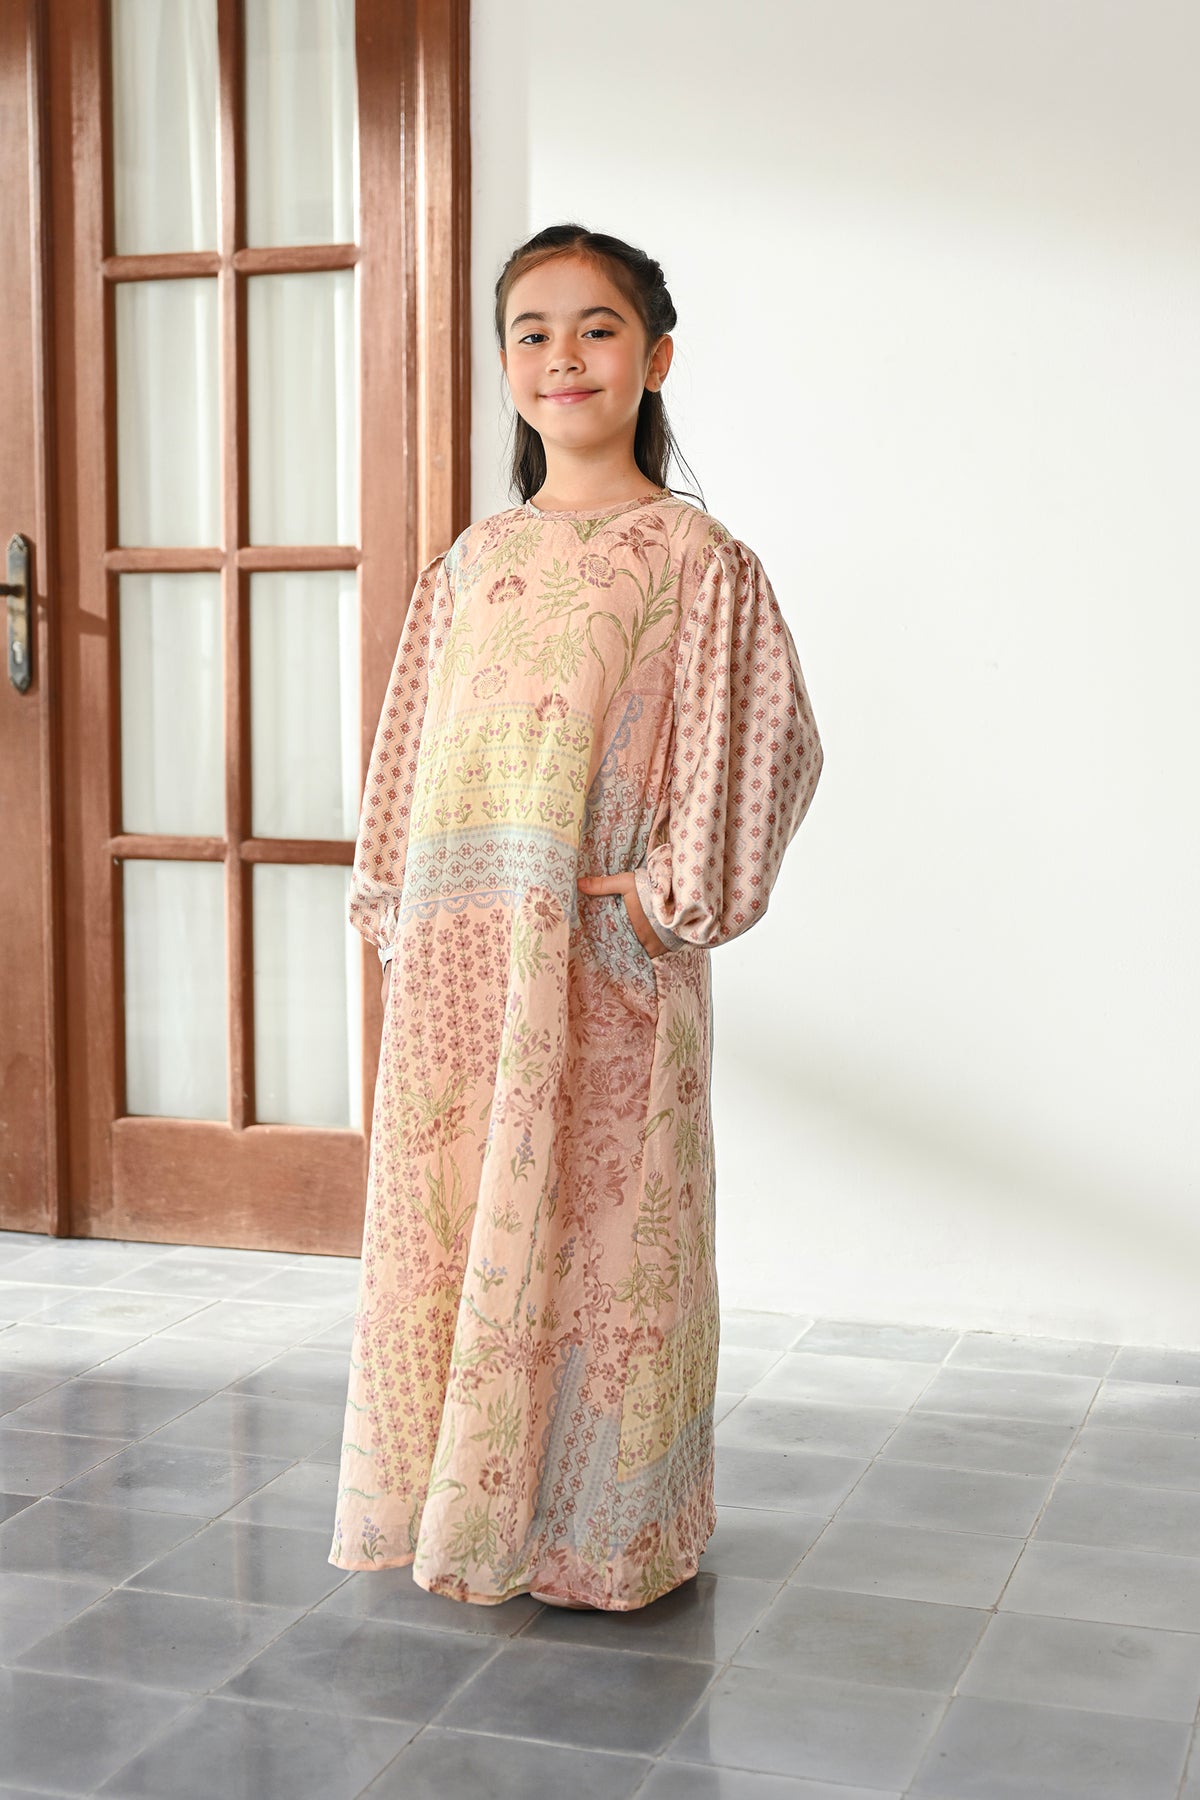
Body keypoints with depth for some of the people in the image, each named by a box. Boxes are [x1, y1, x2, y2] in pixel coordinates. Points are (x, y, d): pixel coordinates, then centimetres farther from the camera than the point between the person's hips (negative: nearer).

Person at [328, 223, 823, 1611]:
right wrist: (395, 905, 13)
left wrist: (675, 893, -12)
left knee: (596, 1221, 1)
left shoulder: (692, 556, -2)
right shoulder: (471, 562, 13)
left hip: (604, 951, -5)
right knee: (442, 1221, 9)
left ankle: (604, 1531, 17)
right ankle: (463, 1509, 26)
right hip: (457, 951, 5)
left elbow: (767, 739, -6)